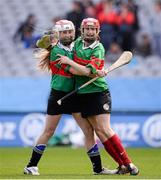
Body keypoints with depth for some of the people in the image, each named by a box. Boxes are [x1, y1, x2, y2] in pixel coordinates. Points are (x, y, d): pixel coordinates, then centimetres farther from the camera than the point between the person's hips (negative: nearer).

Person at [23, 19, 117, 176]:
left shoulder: (75, 47, 8)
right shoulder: (56, 50, -12)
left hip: (74, 95, 5)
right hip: (58, 95, -5)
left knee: (88, 130, 0)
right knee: (49, 131, 0)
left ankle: (98, 168, 6)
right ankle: (31, 166, 11)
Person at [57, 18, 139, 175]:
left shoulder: (98, 49, -10)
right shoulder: (78, 43, 8)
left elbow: (87, 71, -20)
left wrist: (68, 61, -15)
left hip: (99, 93, -5)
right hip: (83, 95, 5)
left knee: (104, 130, -13)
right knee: (98, 131, -2)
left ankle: (128, 164, -8)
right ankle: (122, 165, -1)